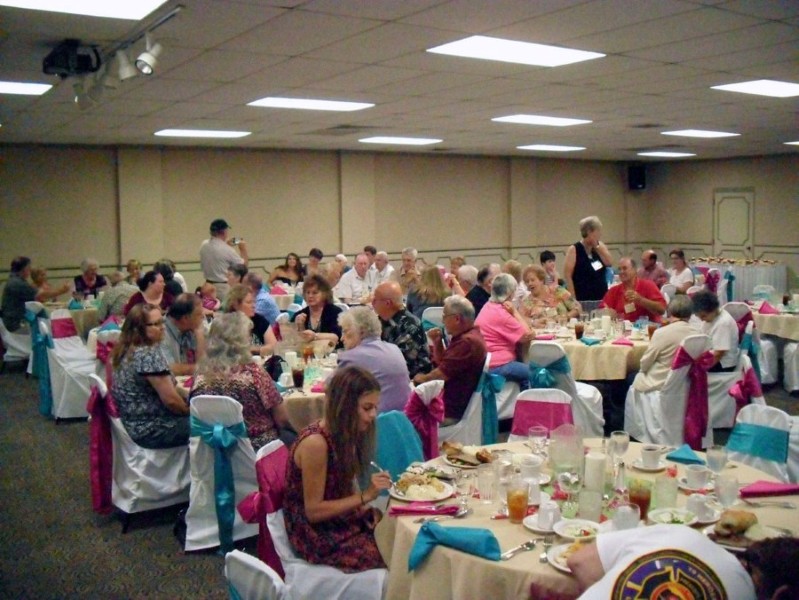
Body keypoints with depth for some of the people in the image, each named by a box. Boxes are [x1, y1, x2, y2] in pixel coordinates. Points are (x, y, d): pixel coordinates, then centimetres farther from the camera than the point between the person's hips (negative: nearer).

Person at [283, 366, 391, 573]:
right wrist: (365, 496, -23)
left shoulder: (345, 434, 0)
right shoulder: (315, 443, -24)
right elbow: (313, 511, -20)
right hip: (317, 535, -8)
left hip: (341, 519, 8)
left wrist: (365, 508, -7)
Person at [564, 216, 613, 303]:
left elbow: (609, 263, -2)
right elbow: (567, 275, -11)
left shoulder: (599, 247, 10)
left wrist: (597, 247, -6)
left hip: (602, 297, 6)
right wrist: (573, 299, -15)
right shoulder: (574, 250, -7)